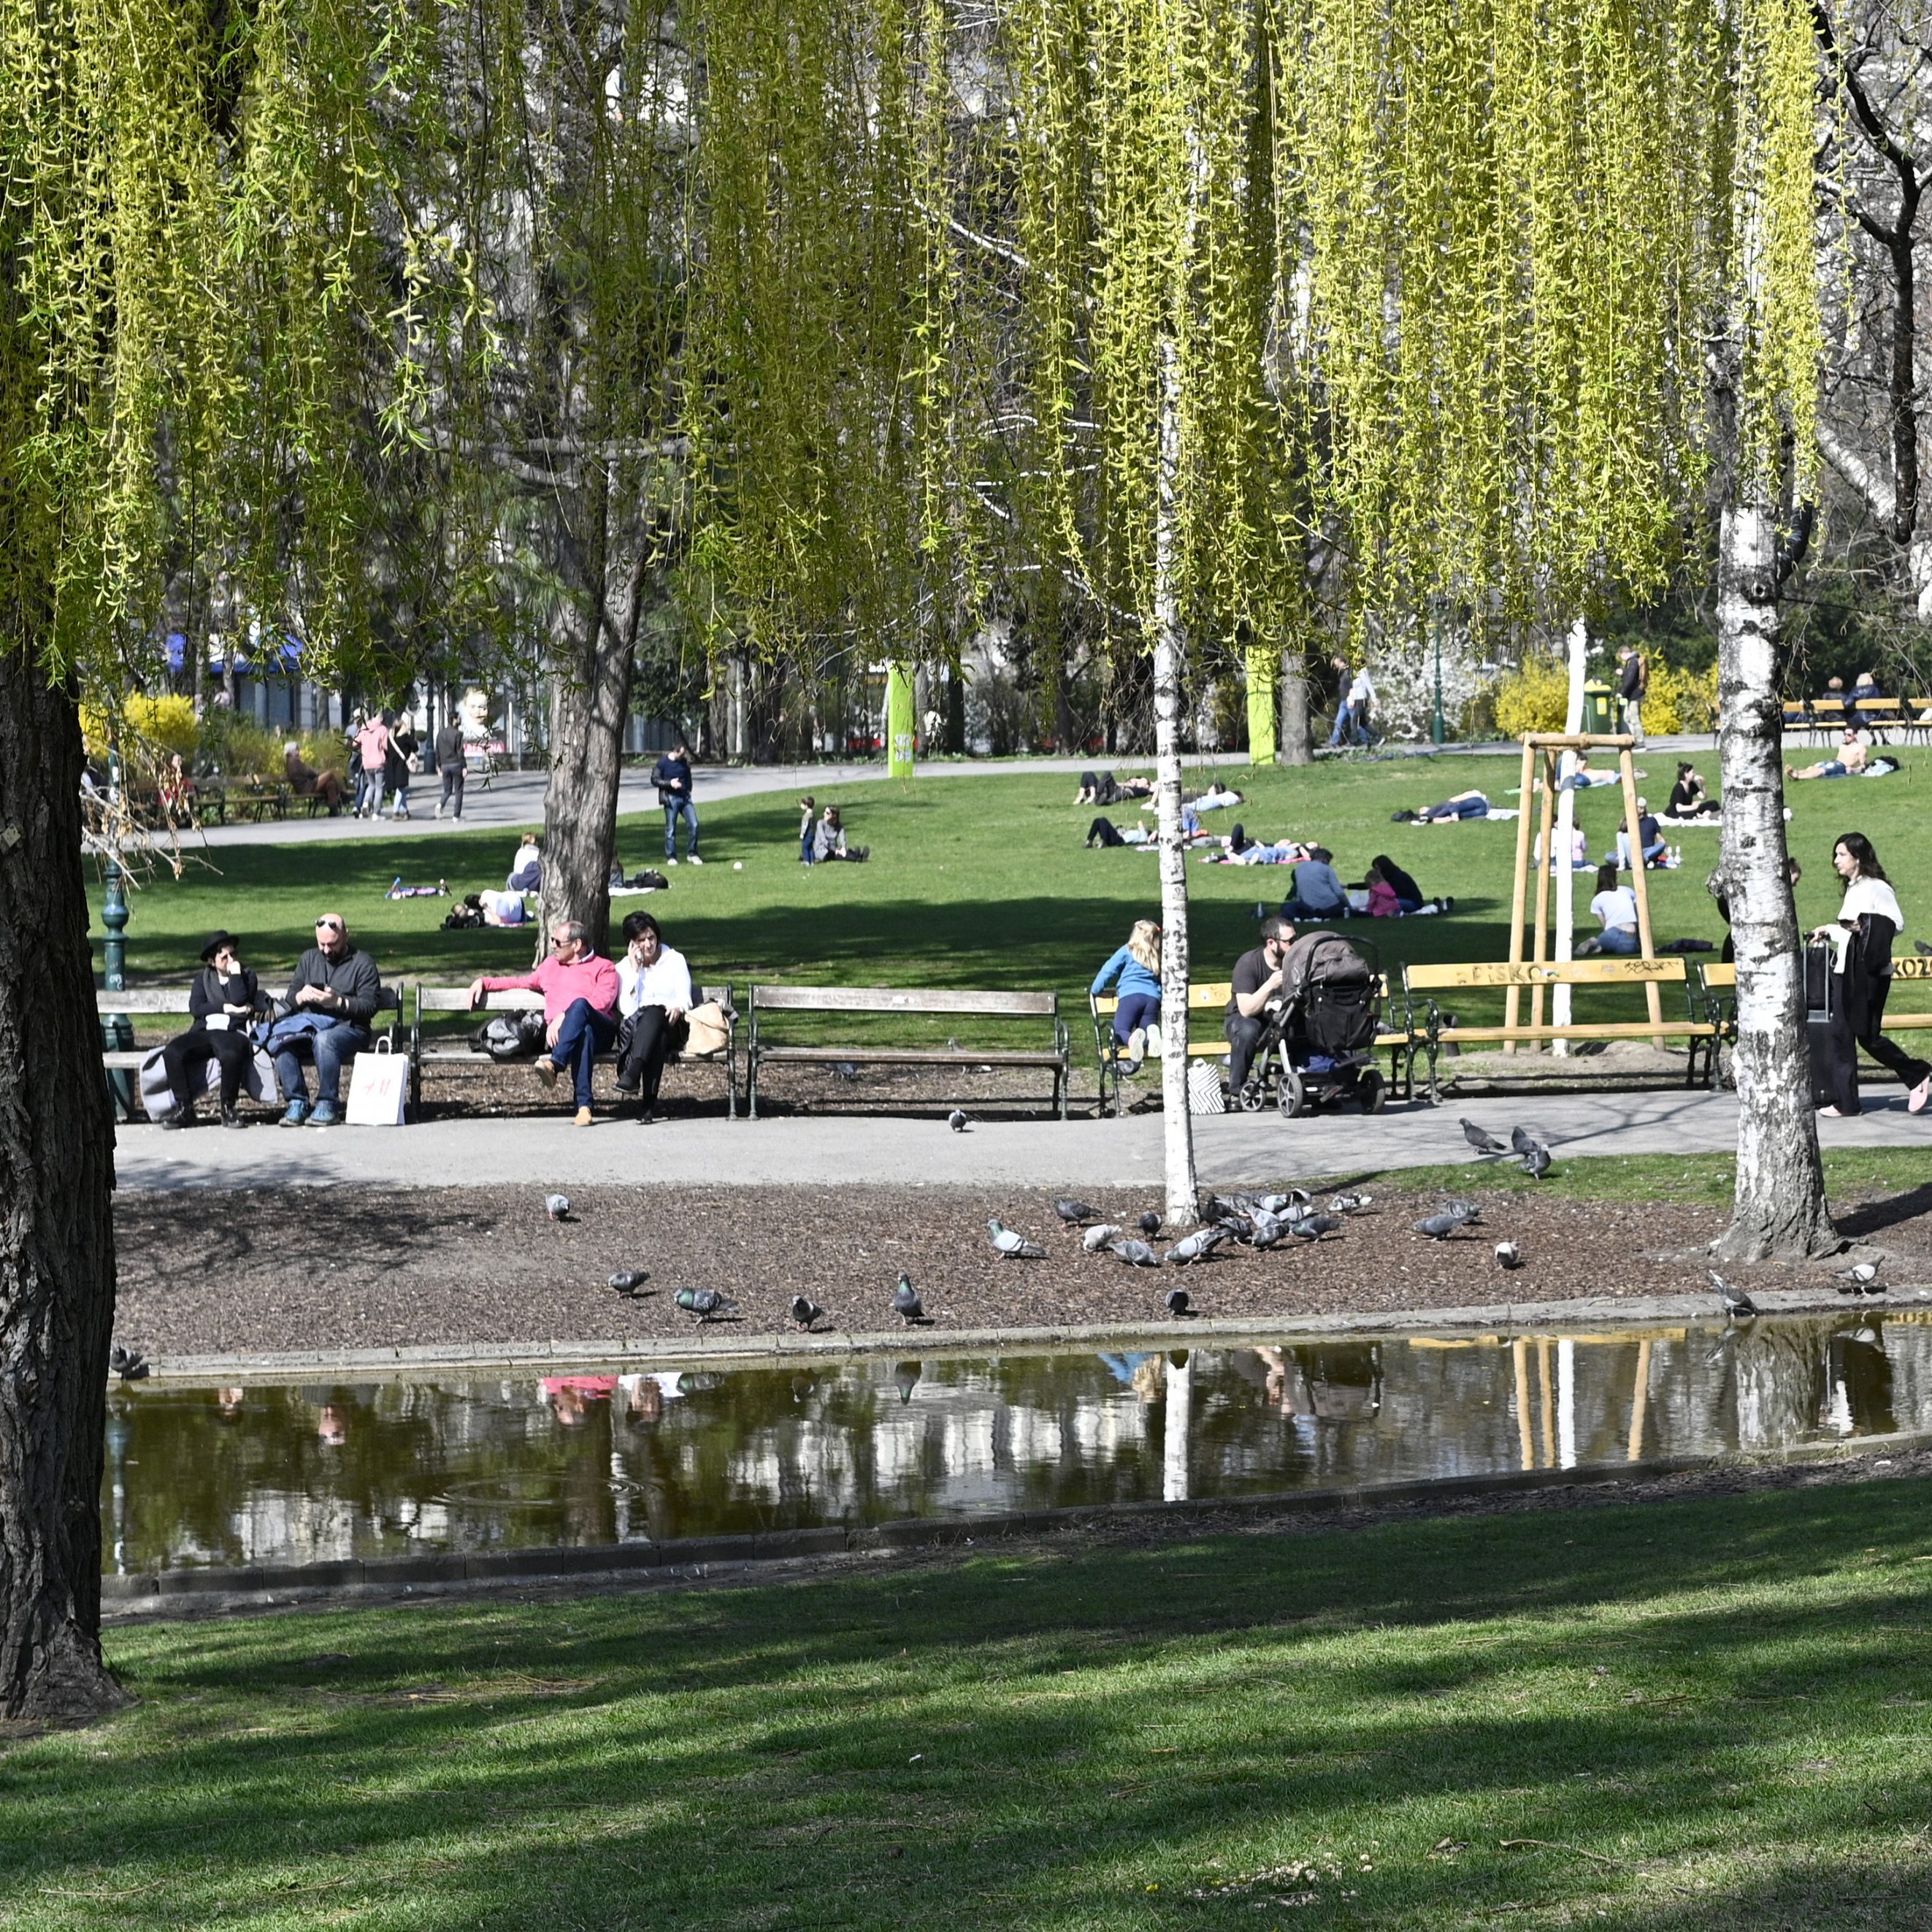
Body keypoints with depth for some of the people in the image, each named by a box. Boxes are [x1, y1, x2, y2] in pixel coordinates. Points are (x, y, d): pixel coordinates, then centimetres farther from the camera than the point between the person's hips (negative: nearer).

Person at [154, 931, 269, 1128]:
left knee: (232, 1054, -40)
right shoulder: (203, 979, 23)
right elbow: (195, 1008, 6)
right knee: (172, 1052, -28)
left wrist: (235, 973, 3)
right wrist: (226, 1008, -2)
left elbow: (239, 1001, -4)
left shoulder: (247, 977, 17)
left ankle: (228, 1108, -22)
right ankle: (183, 1107, -21)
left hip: (232, 1033, -3)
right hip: (203, 1033, 3)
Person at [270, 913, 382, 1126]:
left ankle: (327, 1105, -30)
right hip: (308, 1025, 5)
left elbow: (370, 1006, -6)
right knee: (280, 1042, -27)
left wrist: (338, 1002, -20)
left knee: (324, 1040, -39)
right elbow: (289, 1000, 15)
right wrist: (301, 997, -9)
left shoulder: (363, 963, 4)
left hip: (348, 1027, -5)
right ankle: (297, 1103, -24)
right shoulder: (309, 959, 19)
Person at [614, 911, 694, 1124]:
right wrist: (635, 970, -6)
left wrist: (677, 1008, -21)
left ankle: (632, 1074, -57)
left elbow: (685, 1000, 4)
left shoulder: (675, 960, 12)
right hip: (635, 1030, 0)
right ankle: (649, 1103, -53)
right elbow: (627, 1010, -4)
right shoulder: (624, 968, 10)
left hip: (672, 1027, 0)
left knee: (654, 1012, -37)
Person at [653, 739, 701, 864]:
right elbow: (654, 780, -5)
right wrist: (670, 783, -18)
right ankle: (671, 857, 7)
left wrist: (688, 790, 10)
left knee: (694, 825, -4)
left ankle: (692, 854, 9)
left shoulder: (684, 762, 10)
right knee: (671, 829, -2)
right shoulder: (663, 763, -5)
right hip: (671, 798, -5)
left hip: (685, 797, 5)